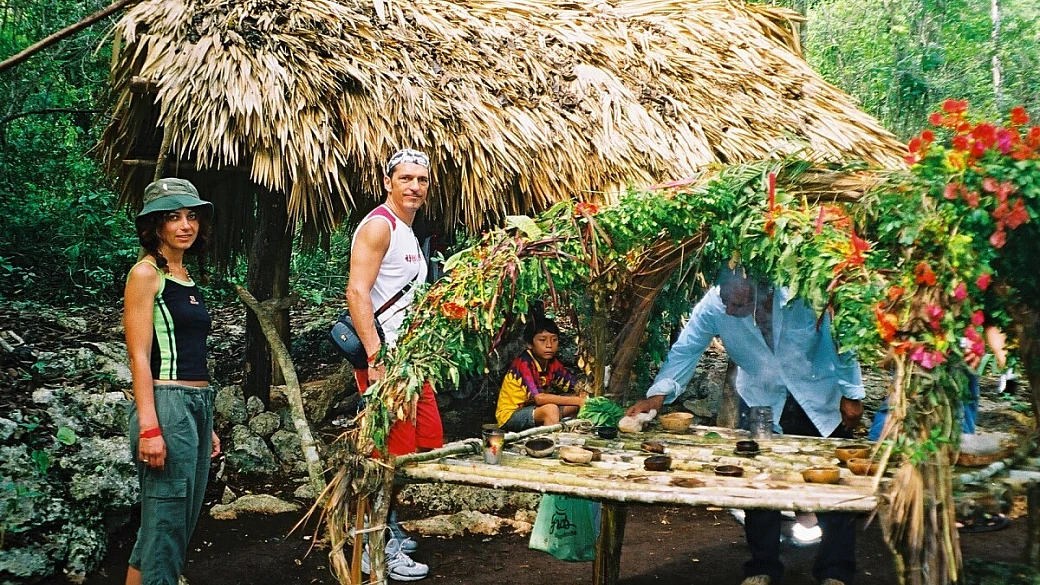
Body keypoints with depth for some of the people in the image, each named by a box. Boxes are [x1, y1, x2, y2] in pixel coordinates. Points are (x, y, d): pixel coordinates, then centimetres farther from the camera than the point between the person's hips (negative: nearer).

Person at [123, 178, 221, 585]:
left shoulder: (187, 277, 17)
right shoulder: (146, 273, -6)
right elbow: (140, 356, -12)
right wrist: (149, 426, -20)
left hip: (198, 405, 9)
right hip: (167, 406, -9)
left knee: (182, 524, 12)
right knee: (164, 525, -6)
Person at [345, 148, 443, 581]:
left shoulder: (409, 233, 19)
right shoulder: (379, 225, -11)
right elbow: (357, 291, -21)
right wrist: (376, 358, -27)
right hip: (384, 354, -10)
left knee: (429, 441, 13)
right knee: (393, 450, -6)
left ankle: (388, 527, 27)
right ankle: (379, 551, 5)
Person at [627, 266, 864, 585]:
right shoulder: (712, 306, -23)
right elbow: (685, 351, -15)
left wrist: (851, 395, -8)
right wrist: (658, 395, -27)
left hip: (820, 400, -1)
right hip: (762, 402, 1)